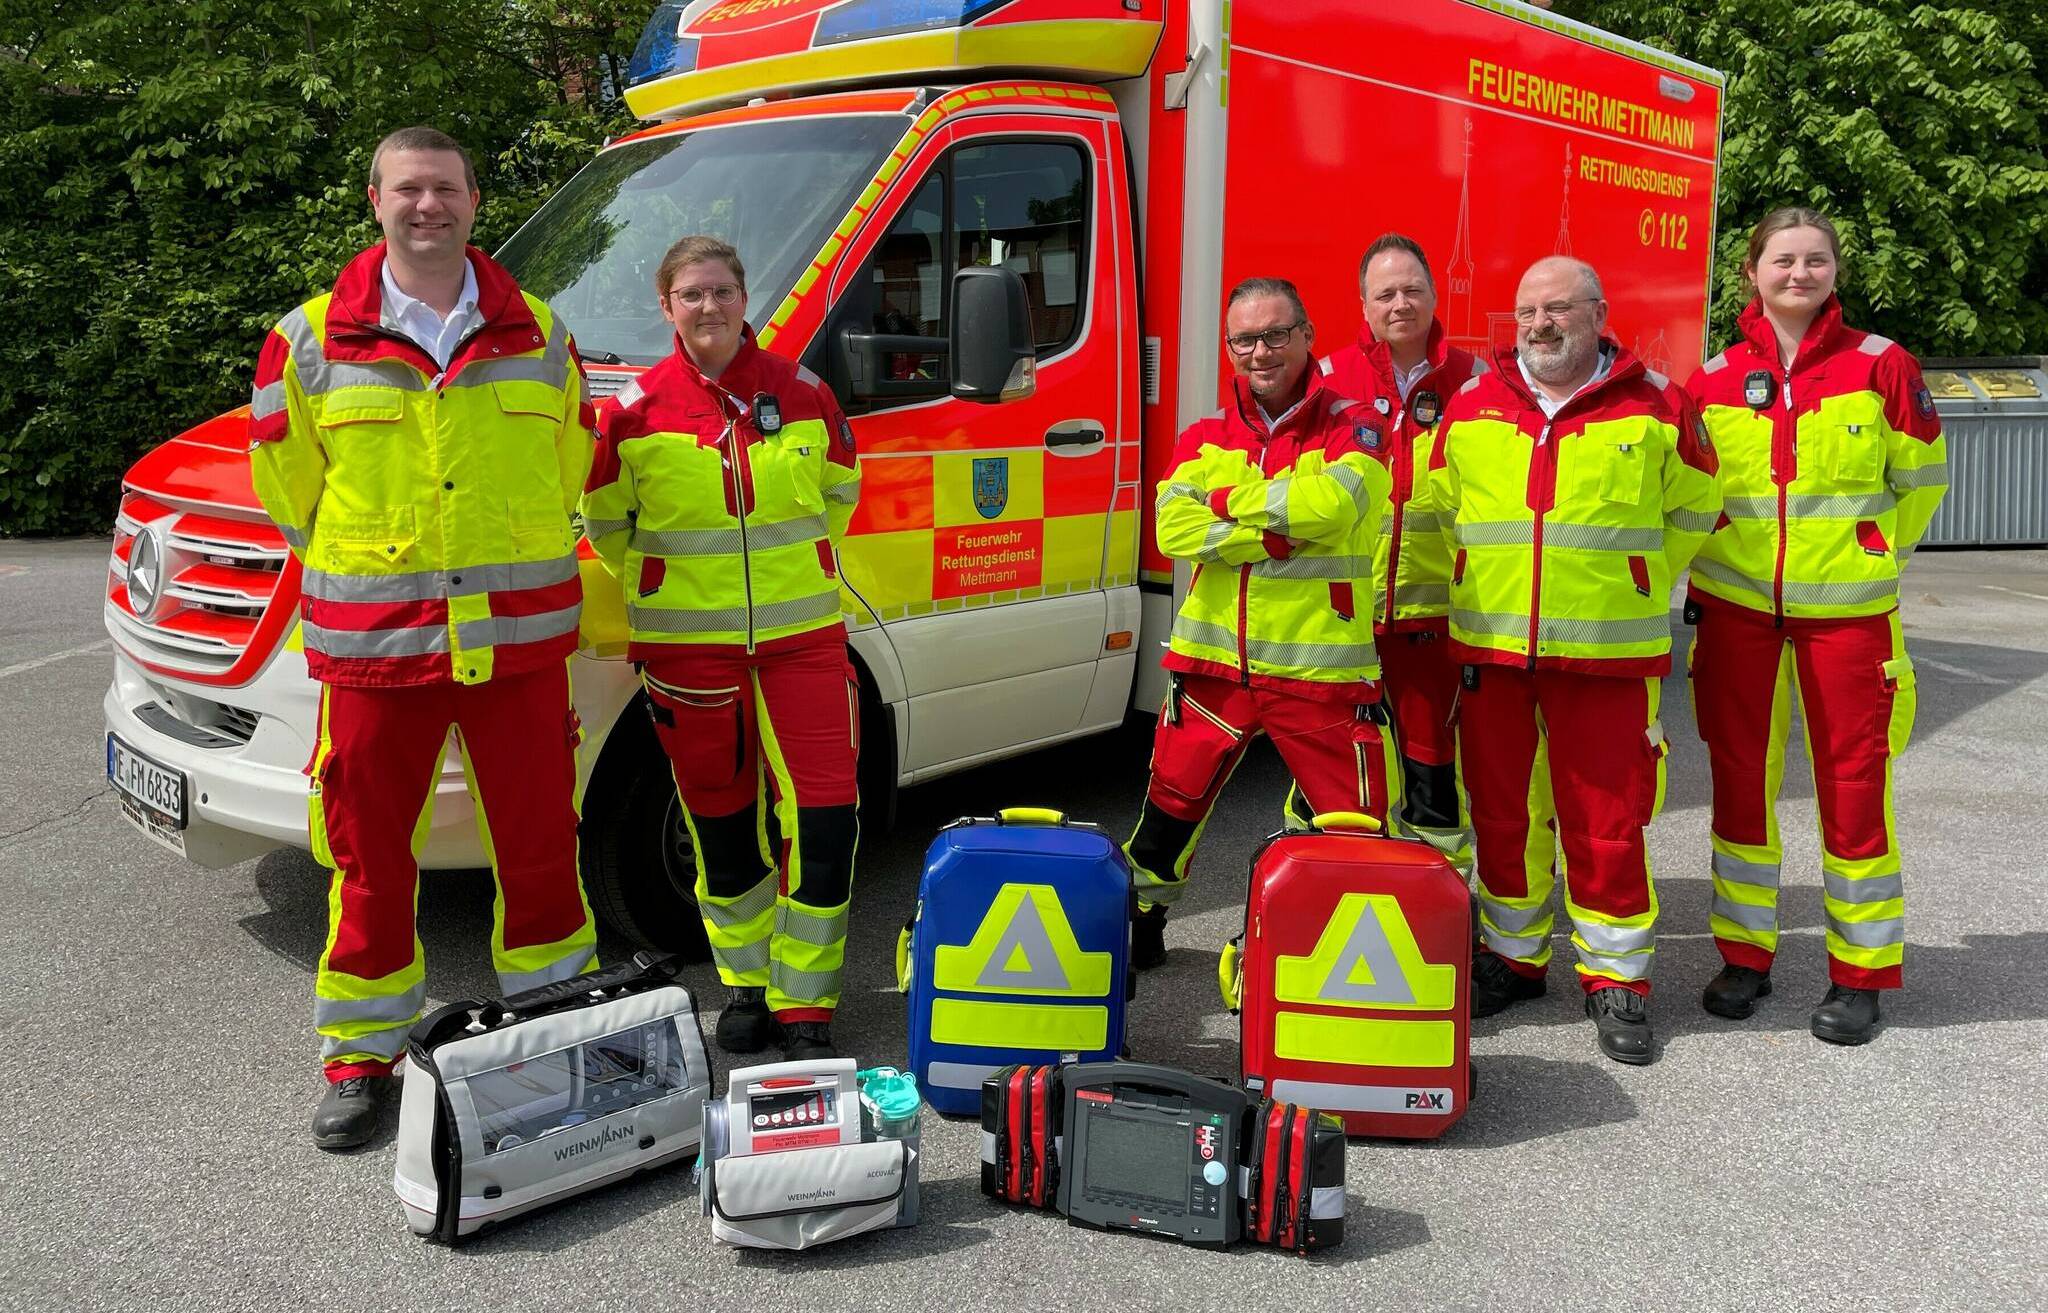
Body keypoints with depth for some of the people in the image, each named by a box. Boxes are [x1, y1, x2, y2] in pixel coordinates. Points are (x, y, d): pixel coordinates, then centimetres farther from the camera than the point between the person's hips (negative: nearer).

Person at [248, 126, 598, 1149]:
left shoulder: (538, 334, 6)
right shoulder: (312, 341, 1)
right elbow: (287, 481, 7)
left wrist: (507, 562, 8)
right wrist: (380, 566, 7)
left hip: (518, 639, 1)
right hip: (372, 644, -1)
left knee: (539, 845, 9)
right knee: (370, 859, 8)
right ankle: (359, 1056, 24)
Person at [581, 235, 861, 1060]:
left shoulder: (803, 396, 1)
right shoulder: (635, 412, -3)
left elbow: (840, 493, 16)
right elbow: (604, 519, 9)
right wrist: (665, 585, 8)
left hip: (802, 637, 1)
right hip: (689, 646, 0)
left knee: (824, 819, -5)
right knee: (722, 823, 10)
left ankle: (805, 1005, 9)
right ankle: (746, 985, 29)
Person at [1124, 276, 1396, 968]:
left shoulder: (1354, 426, -1)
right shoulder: (1206, 437, 8)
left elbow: (1329, 503, -22)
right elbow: (1174, 527, -9)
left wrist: (1227, 500, -10)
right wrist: (1278, 536, -17)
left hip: (1323, 669, -3)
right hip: (1214, 662, 3)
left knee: (1357, 822, 1)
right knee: (1172, 801, 14)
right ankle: (1138, 921, 35)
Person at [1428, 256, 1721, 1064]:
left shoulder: (1656, 408, 2)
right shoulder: (1471, 409, 7)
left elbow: (1693, 513, 13)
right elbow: (1440, 512, 18)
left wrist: (1628, 589, 12)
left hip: (1605, 654, -2)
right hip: (1489, 649, 3)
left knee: (1605, 821, 1)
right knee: (1498, 811, 11)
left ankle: (1617, 979, 16)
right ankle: (1512, 957, 27)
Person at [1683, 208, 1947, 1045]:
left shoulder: (1881, 365, -1)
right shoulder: (1714, 379, 3)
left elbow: (1921, 478, 9)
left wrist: (1874, 554, 9)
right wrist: (1702, 574, 9)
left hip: (1847, 608, -1)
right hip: (1735, 607, 2)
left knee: (1854, 779, 2)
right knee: (1740, 775, 7)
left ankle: (1860, 971, 16)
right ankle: (1744, 954, 21)